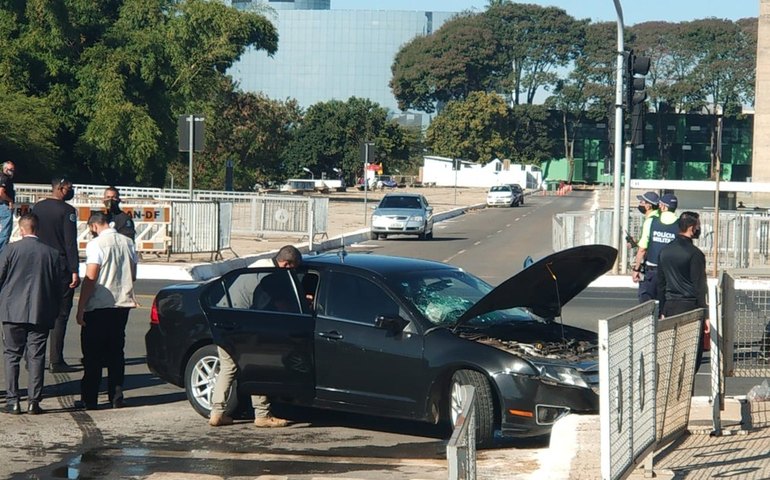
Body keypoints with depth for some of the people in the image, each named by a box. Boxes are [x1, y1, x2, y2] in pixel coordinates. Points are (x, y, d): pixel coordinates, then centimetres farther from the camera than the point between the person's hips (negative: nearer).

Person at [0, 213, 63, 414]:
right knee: (36, 357, 5)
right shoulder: (52, 253, 1)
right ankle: (34, 400, 3)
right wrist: (54, 312, 17)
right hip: (41, 313, 1)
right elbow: (58, 286, 6)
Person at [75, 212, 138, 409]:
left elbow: (90, 278, -17)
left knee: (93, 355, 2)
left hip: (98, 306, -6)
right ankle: (116, 397, 10)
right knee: (116, 352, 12)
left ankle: (89, 399, 3)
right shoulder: (128, 242, 7)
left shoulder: (96, 245, -12)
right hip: (123, 304, 6)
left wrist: (81, 308, -13)